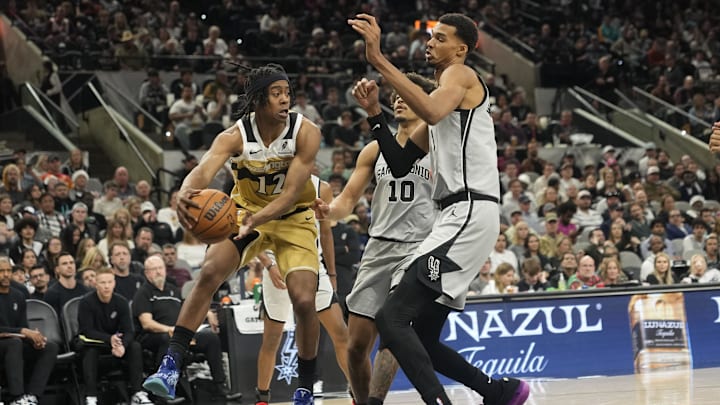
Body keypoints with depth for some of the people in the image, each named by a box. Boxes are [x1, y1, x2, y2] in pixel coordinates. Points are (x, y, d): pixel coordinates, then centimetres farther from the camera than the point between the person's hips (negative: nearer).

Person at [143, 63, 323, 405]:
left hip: (293, 219, -1)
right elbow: (204, 170, -39)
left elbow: (291, 193, -26)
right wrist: (185, 193, -63)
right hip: (246, 213, 1)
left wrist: (257, 219, -44)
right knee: (209, 272, -22)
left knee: (304, 300, -13)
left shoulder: (305, 133, -22)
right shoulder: (235, 136, -21)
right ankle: (170, 365, -20)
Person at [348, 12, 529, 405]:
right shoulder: (444, 97, 26)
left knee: (392, 317, -21)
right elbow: (400, 164, 24)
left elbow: (432, 111, -27)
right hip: (456, 218, 10)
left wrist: (379, 60, -26)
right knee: (421, 339, 14)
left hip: (469, 215, -10)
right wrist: (375, 112, 12)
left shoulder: (461, 75, -2)